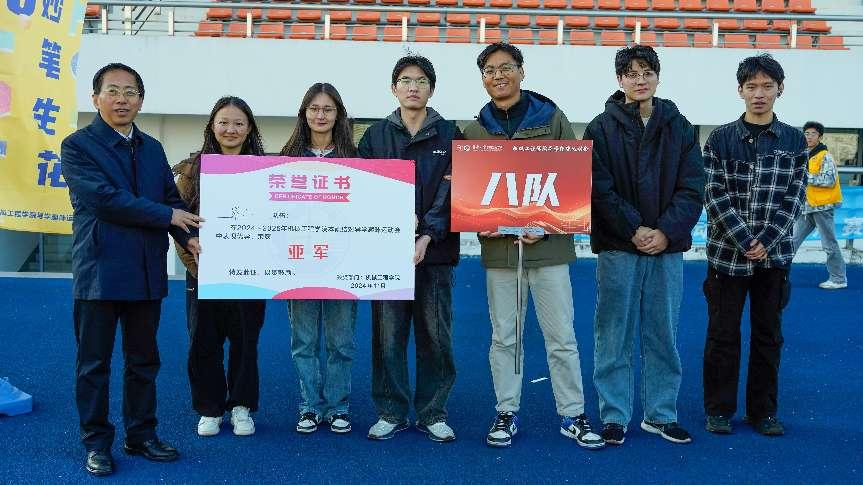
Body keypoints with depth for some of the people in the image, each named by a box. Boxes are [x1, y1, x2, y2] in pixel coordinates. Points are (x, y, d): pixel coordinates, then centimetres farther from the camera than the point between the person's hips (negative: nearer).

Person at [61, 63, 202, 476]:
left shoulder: (152, 148, 13)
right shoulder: (77, 146, -4)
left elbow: (172, 199, 8)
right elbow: (103, 197, -17)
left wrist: (190, 236, -11)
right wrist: (167, 215, -14)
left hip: (147, 271, 5)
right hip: (99, 271, -5)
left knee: (144, 360, 13)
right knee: (94, 362, 6)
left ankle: (141, 435, 26)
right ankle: (96, 443, 18)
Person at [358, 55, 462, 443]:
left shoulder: (448, 135, 7)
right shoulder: (376, 135, 11)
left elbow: (451, 194, -3)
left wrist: (426, 236, -16)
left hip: (435, 250, 0)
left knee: (435, 335, 4)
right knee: (388, 335, 3)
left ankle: (433, 413, 16)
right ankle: (391, 412, 15)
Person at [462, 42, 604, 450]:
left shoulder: (551, 118, 2)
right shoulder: (475, 130, 8)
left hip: (548, 246, -2)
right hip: (498, 248, 2)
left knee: (561, 336, 4)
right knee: (503, 337, 9)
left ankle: (573, 416, 17)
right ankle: (506, 413, 22)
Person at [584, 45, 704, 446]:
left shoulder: (679, 127, 7)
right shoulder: (601, 128, 1)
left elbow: (692, 188, 1)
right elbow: (599, 189, -6)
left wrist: (666, 231, -12)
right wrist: (634, 229, -15)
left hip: (668, 247, 2)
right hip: (617, 247, -2)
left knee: (663, 334, 10)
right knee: (614, 335, 3)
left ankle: (661, 414, 22)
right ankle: (614, 415, 14)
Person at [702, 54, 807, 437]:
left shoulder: (794, 141, 5)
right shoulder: (721, 138, 0)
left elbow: (794, 197, 1)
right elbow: (715, 195, -6)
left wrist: (765, 241, -11)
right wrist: (745, 241, -14)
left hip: (774, 254, 2)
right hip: (727, 252, -1)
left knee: (768, 335, 9)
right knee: (723, 334, 5)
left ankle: (763, 411, 21)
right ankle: (719, 410, 17)